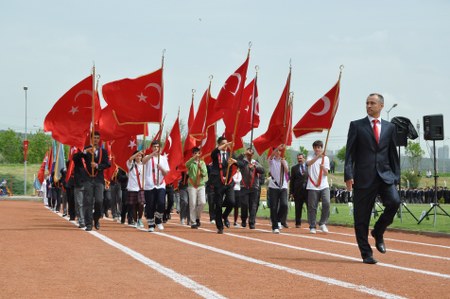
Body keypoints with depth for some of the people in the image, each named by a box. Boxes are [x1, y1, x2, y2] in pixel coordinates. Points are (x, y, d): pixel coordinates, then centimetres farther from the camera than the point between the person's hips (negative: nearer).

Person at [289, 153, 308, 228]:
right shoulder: (294, 168, 9)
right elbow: (292, 180, 7)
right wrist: (291, 192, 1)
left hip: (308, 189, -1)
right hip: (298, 190, 1)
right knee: (298, 208, 4)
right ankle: (298, 223, 13)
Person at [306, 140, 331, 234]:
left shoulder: (325, 158, 10)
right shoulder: (311, 157, 7)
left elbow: (326, 173, 2)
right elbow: (309, 163, -19)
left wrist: (323, 168, -20)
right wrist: (318, 156, -33)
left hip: (324, 186, 1)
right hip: (312, 186, -1)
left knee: (326, 203, -17)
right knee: (312, 207, 0)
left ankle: (322, 223, -1)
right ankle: (312, 227, 8)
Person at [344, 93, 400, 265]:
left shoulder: (389, 127, 14)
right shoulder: (356, 126, 6)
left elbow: (393, 154, 15)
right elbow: (350, 153, 0)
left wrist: (396, 177, 8)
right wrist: (348, 175, -10)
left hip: (385, 175, 2)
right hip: (363, 178, -2)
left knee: (394, 202, -22)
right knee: (361, 218, -1)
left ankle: (378, 232, 3)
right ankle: (366, 254, 9)